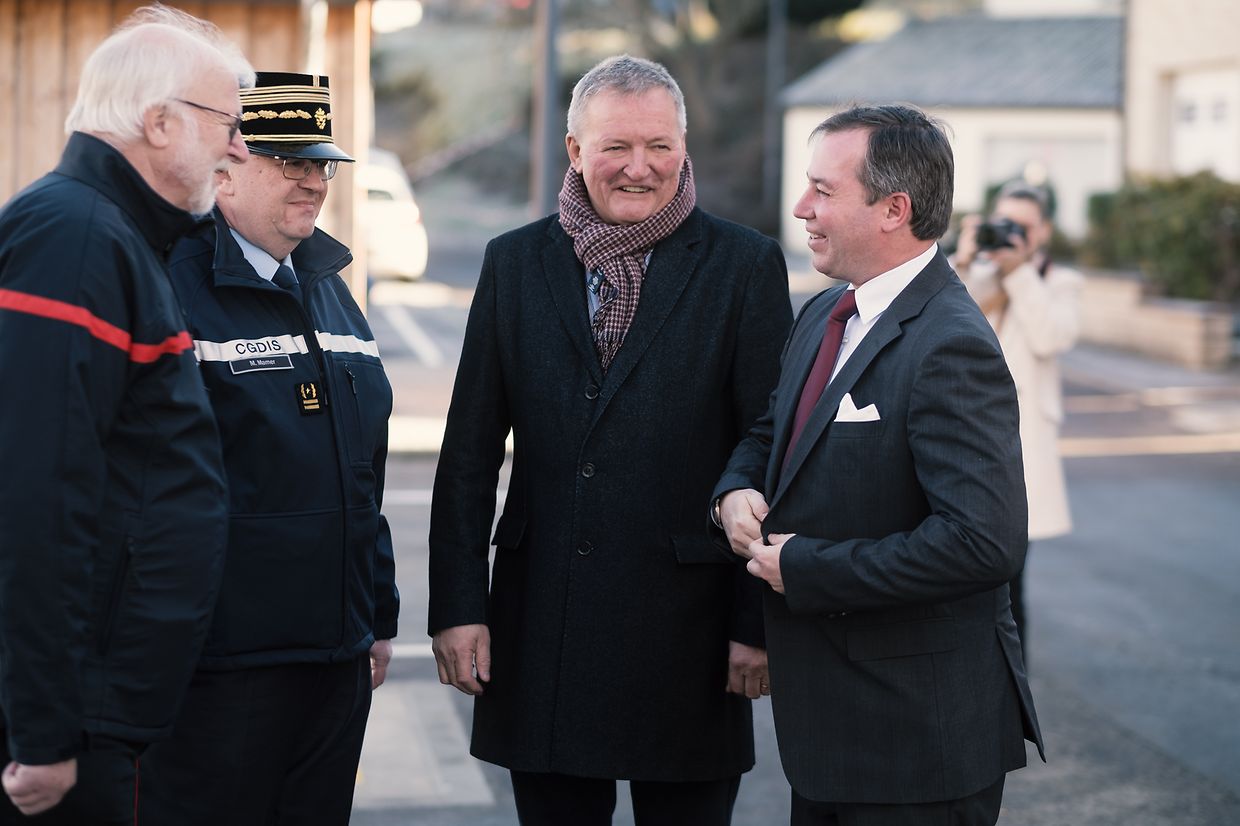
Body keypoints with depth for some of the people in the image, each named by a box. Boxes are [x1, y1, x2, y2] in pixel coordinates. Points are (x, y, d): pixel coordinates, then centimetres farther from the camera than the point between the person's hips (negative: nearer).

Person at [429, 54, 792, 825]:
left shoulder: (745, 264, -1)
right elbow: (470, 453, 6)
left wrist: (759, 621, -6)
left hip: (688, 626, -2)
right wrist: (457, 604, 1)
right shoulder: (516, 262, 6)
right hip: (541, 624, 2)